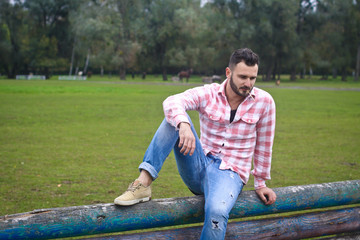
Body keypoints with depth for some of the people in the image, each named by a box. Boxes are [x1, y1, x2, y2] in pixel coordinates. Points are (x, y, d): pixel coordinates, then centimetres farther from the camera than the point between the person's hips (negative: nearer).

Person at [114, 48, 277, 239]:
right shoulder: (208, 93, -4)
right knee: (175, 118, -18)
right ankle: (143, 183, -27)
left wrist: (260, 184, 13)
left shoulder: (264, 101, -3)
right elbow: (172, 103, -23)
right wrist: (183, 124, -45)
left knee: (216, 212, -37)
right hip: (199, 166, 2)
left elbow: (263, 144, 8)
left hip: (230, 173, -2)